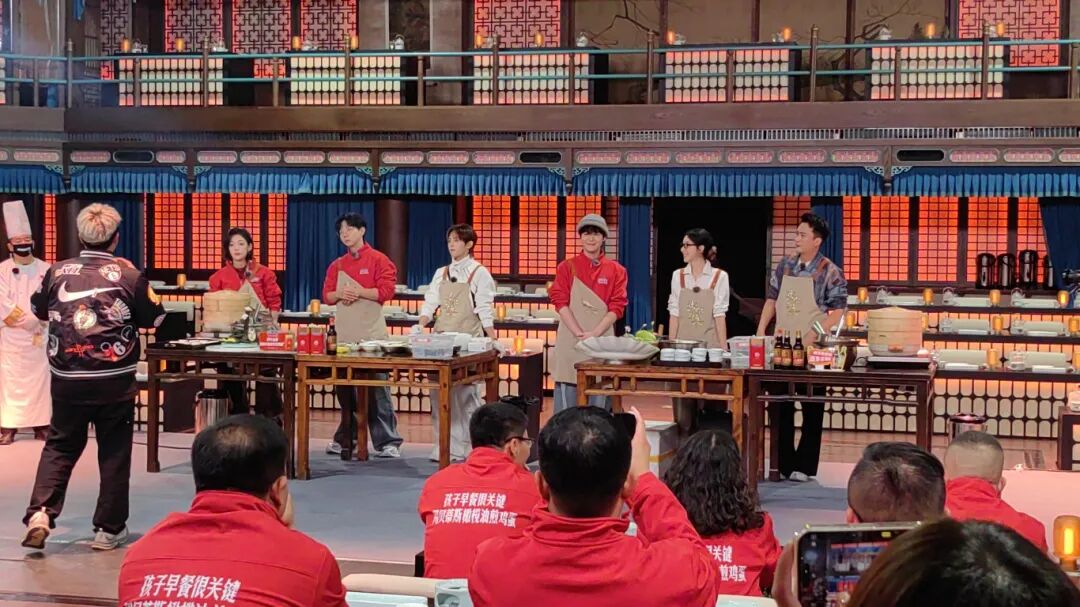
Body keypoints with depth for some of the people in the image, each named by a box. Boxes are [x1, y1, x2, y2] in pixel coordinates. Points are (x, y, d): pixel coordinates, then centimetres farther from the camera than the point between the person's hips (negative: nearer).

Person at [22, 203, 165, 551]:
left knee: (60, 446, 14)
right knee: (114, 452, 9)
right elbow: (155, 318, 2)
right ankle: (108, 529, 14)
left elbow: (39, 310, 15)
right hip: (115, 380, -2)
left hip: (67, 379, 2)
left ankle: (40, 513, -4)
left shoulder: (57, 272, -2)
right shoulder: (127, 275, -9)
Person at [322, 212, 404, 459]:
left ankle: (387, 442, -2)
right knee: (345, 388, 10)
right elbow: (327, 295, 13)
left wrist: (358, 292, -14)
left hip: (371, 333, -5)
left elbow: (386, 291, -10)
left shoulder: (378, 260, -1)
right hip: (344, 333, 5)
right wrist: (339, 294, -8)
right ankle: (345, 438, 19)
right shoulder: (336, 265, 16)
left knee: (377, 389, -5)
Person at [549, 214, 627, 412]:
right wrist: (579, 333, -15)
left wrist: (594, 334, -13)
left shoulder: (616, 271, 7)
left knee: (598, 402, 3)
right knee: (568, 401, -1)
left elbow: (617, 307, 0)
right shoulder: (567, 267, 5)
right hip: (570, 340, -1)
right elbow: (560, 302, -4)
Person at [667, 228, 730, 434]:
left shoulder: (719, 277, -2)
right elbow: (674, 314, 6)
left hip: (709, 344, -2)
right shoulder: (678, 276, 6)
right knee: (683, 401, 3)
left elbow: (719, 316, -4)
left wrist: (724, 349, -7)